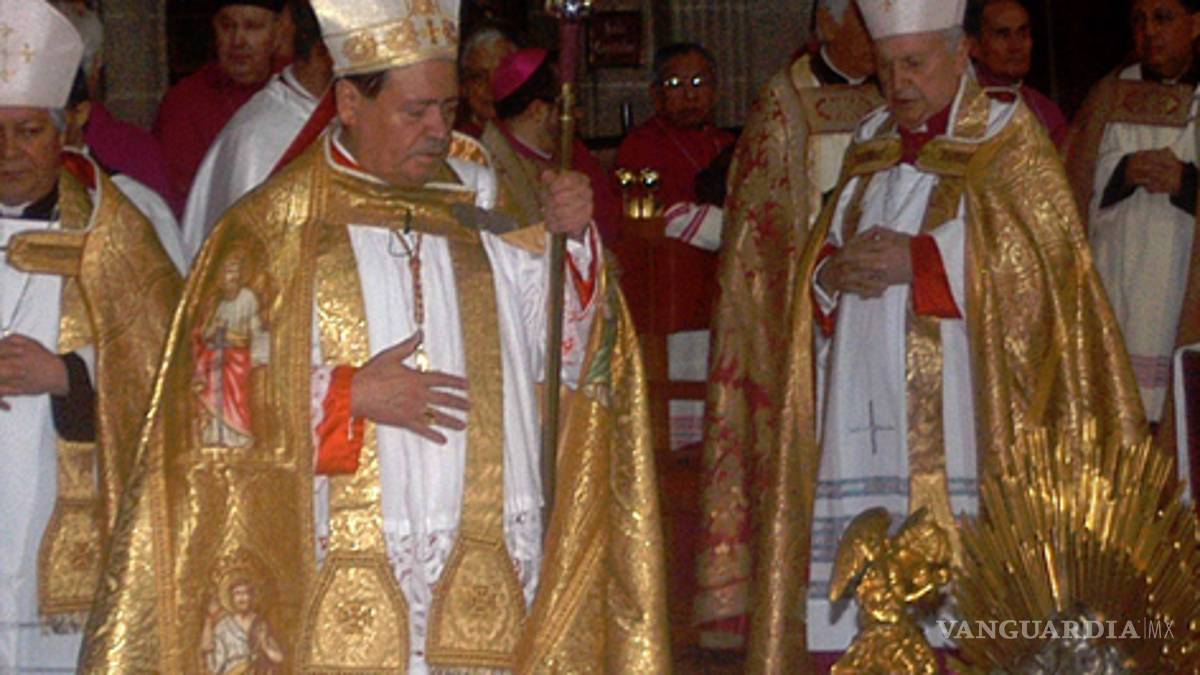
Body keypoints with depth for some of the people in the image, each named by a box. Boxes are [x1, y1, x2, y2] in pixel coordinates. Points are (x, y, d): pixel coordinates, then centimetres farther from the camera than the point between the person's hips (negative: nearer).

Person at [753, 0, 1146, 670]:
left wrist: (919, 259, -14)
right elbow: (822, 251, 22)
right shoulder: (872, 145, 20)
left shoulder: (1008, 138, 4)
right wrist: (834, 270, -3)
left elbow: (1042, 257, -7)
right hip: (868, 407, 5)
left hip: (954, 410, -5)